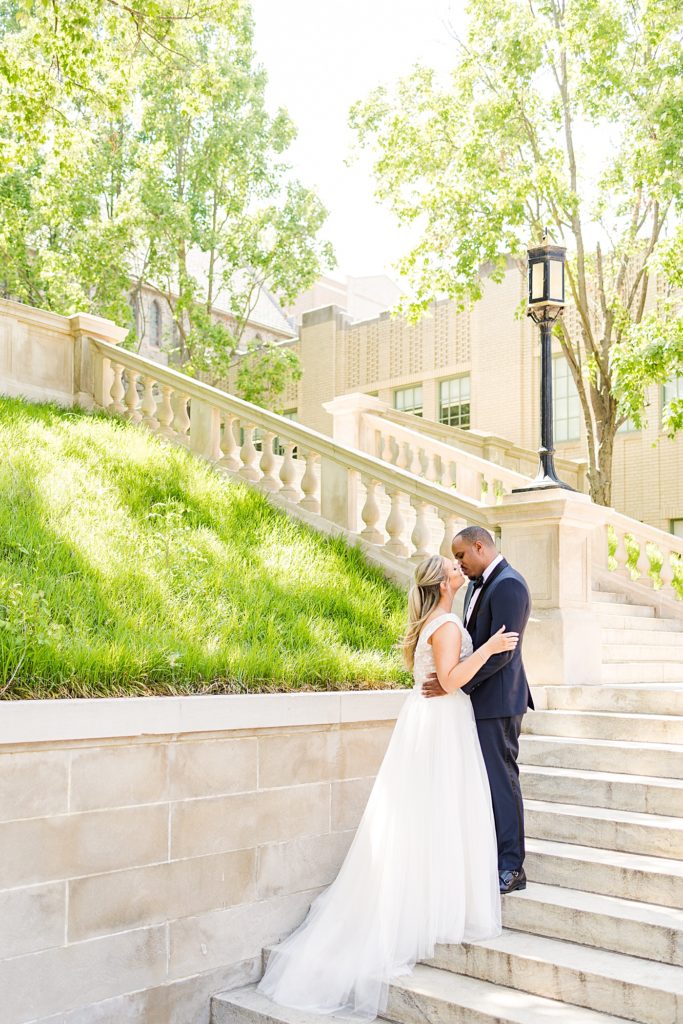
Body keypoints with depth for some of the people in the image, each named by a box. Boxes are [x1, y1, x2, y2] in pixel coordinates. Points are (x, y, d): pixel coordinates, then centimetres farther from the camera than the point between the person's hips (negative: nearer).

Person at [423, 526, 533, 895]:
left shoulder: (508, 585, -15)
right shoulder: (477, 585, 15)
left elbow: (501, 650, -22)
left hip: (496, 700, -9)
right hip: (478, 699, 9)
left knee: (501, 779, -3)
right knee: (484, 778, 13)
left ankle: (511, 868, 6)